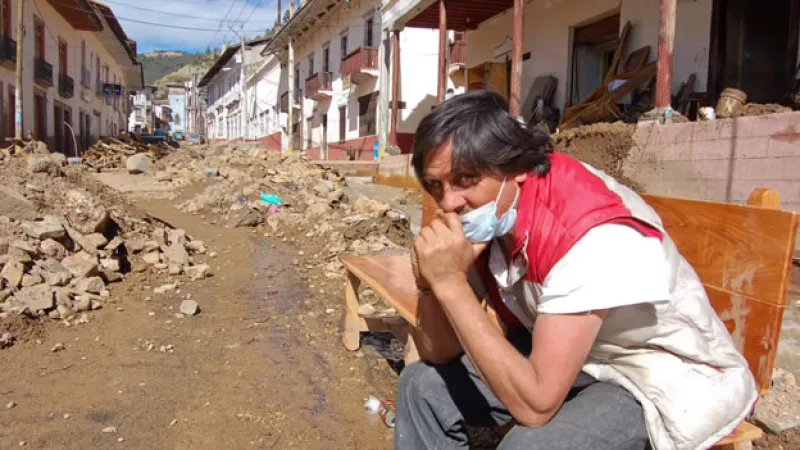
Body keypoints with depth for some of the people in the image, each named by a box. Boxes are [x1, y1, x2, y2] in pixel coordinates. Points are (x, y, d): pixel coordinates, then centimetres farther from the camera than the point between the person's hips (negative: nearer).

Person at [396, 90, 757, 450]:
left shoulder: (589, 234, -32)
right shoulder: (484, 219, -10)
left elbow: (535, 404, -34)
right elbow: (439, 354, -6)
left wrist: (452, 284, -35)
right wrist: (433, 282, -25)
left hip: (666, 378, -6)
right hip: (563, 357, 7)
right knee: (423, 384, -1)